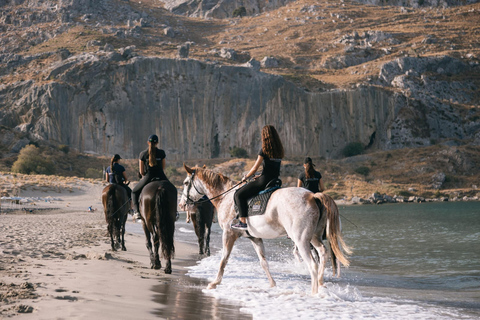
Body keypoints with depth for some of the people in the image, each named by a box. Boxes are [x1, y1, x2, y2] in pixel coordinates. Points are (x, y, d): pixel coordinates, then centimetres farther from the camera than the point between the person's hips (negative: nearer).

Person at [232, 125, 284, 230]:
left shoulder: (264, 150, -10)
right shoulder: (279, 150, 10)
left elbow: (255, 168, -10)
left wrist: (245, 177, 8)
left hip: (264, 181, -8)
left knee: (239, 195, -1)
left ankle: (243, 222, -13)